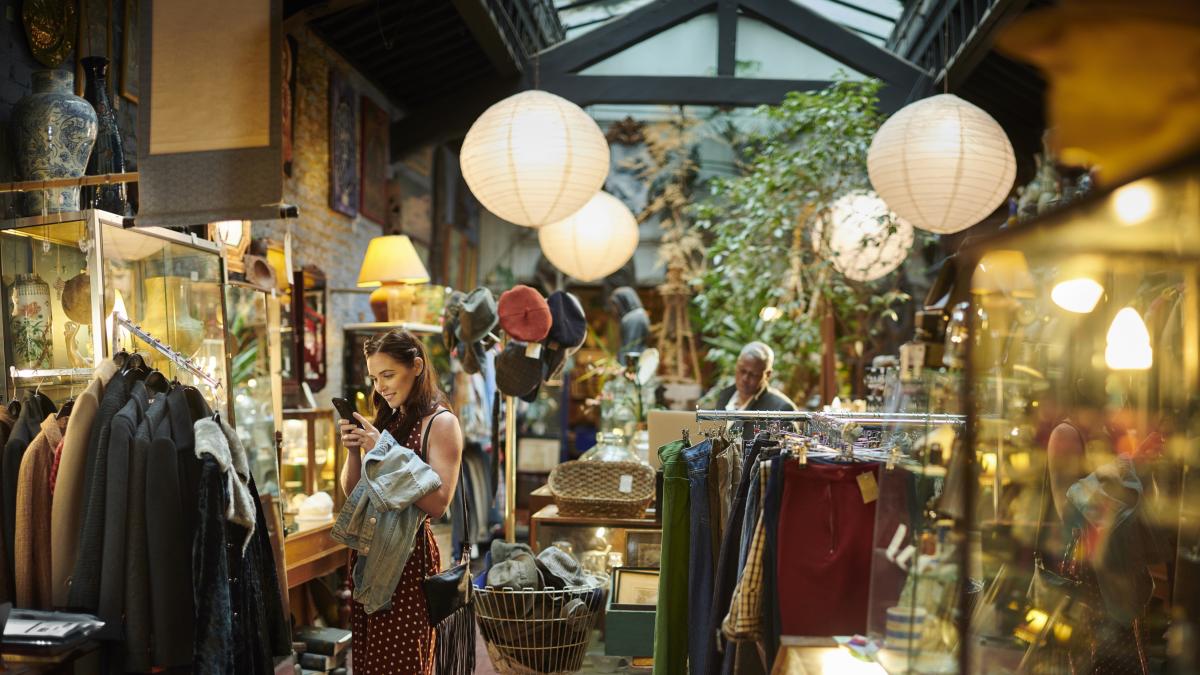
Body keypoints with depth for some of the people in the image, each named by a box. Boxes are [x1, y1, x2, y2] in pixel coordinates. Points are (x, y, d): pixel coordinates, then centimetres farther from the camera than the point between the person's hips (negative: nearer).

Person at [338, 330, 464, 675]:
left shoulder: (441, 422, -9)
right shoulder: (388, 419, 12)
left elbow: (438, 503, -19)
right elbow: (353, 493, 15)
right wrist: (353, 450, -4)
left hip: (408, 553, -7)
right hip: (369, 550, 7)